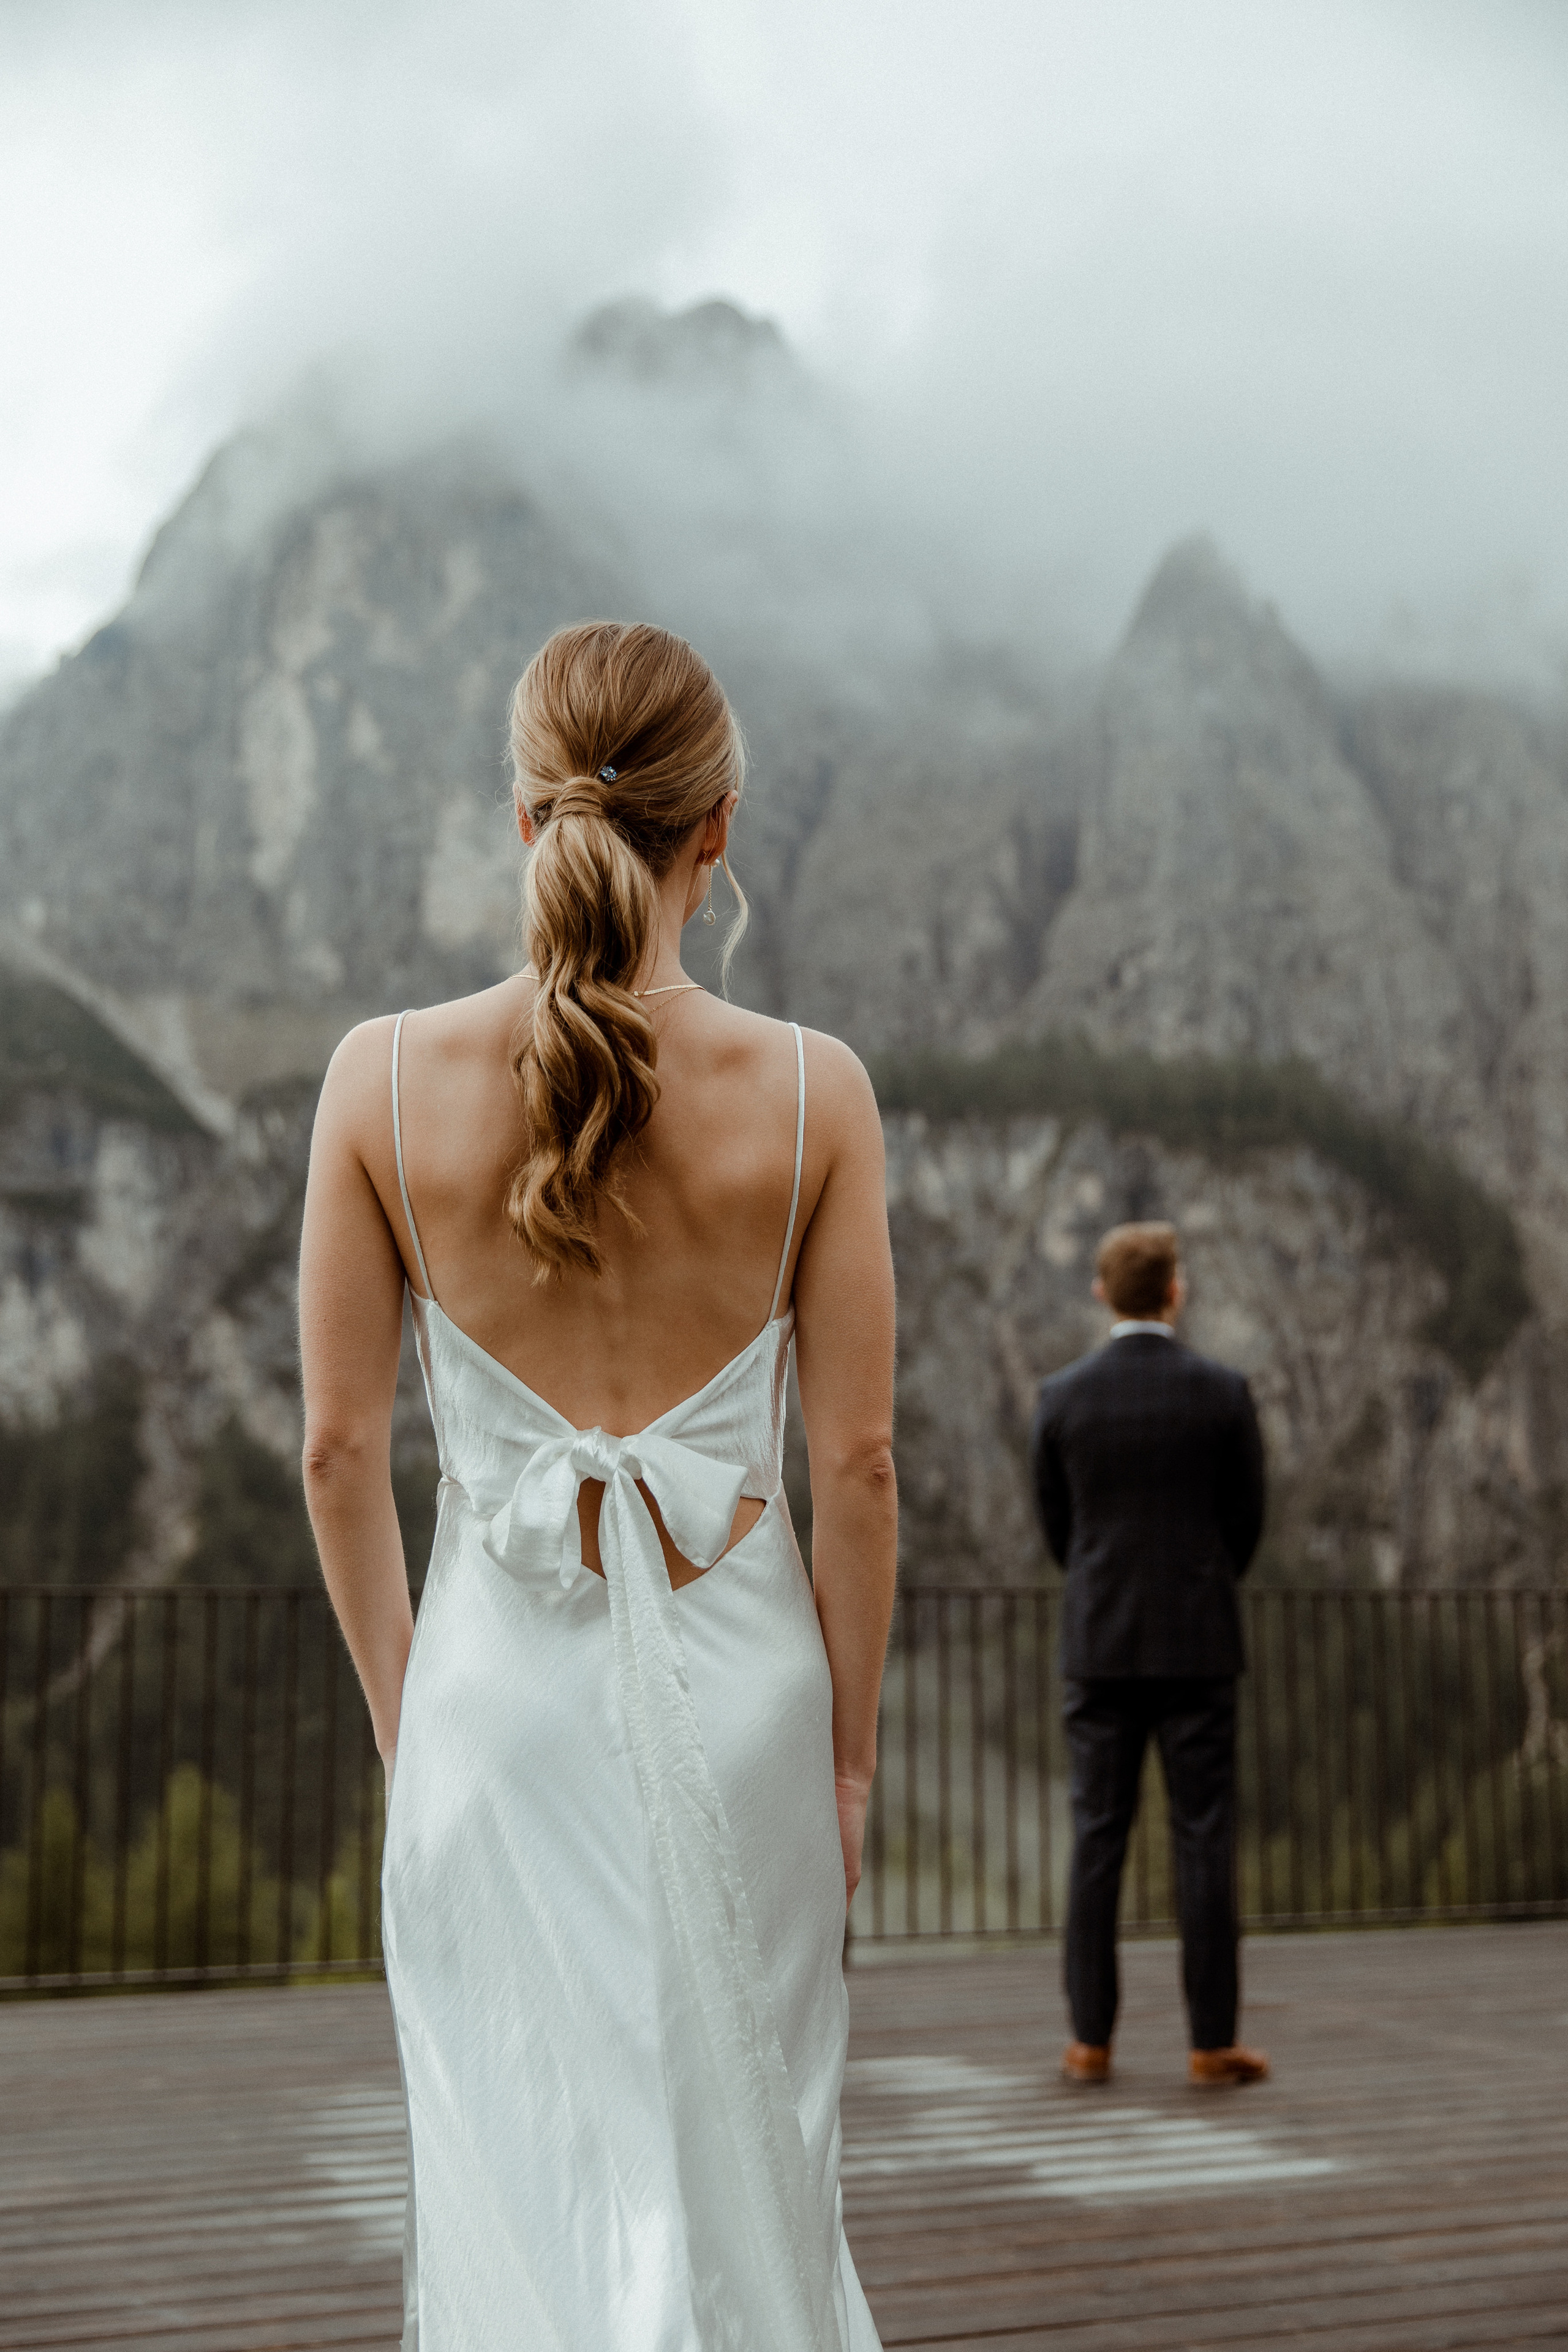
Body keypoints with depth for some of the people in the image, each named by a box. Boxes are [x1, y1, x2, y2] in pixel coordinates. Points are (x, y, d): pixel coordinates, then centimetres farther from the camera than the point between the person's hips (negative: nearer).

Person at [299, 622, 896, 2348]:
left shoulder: (385, 1078, -9)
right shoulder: (812, 1091, -10)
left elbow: (337, 1449, -3)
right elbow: (857, 1464, -6)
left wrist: (400, 1713, 11)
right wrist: (849, 1750, 6)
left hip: (499, 1685, 1)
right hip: (733, 1682, 0)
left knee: (512, 2189, 14)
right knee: (739, 2185, 18)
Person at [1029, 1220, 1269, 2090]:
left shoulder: (1061, 1397, -2)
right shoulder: (1224, 1392, -5)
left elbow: (1057, 1526, 7)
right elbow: (1247, 1521, 4)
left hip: (1098, 1646, 1)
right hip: (1199, 1646, -1)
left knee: (1097, 1839, 6)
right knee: (1204, 1839, 3)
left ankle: (1090, 2041, 8)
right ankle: (1213, 2042, 6)